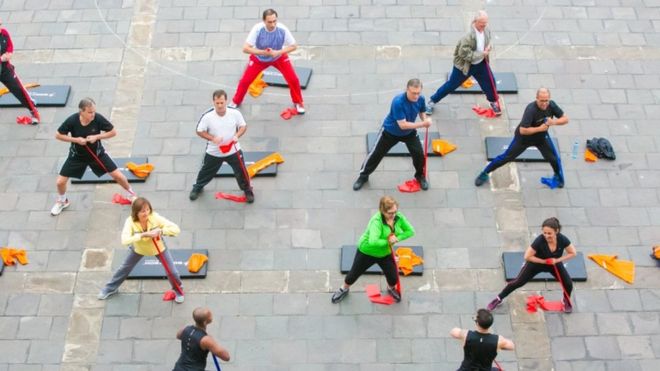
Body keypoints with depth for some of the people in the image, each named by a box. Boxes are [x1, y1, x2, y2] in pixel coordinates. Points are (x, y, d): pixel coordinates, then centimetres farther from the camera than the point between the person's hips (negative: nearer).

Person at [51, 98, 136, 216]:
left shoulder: (98, 118, -25)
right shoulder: (72, 120, -26)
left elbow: (113, 132, -13)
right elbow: (58, 135, -12)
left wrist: (97, 137, -27)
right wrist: (76, 139, -26)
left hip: (97, 153, 0)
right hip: (77, 155, 0)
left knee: (118, 176, -3)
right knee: (60, 182, -1)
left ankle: (131, 194, 27)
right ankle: (62, 201, 32)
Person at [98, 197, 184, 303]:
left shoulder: (155, 218, -35)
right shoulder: (130, 221, -34)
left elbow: (176, 229, -36)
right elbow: (124, 240, -48)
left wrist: (160, 231, -49)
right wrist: (143, 234, -56)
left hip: (158, 247, 0)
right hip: (138, 248, 1)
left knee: (172, 271, 1)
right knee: (125, 268, 16)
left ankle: (178, 290, 32)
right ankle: (111, 288, 44)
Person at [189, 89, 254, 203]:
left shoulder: (235, 113, -18)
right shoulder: (207, 116, -22)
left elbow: (243, 126, -3)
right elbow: (200, 131, -10)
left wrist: (237, 135, -22)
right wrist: (212, 138, -25)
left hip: (233, 150, 0)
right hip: (214, 152, 0)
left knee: (241, 171, 10)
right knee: (206, 171, 19)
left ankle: (247, 190, 37)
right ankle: (198, 187, 48)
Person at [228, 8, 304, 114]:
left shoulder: (282, 29, -31)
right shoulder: (257, 29, -34)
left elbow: (294, 46, -19)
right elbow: (245, 48, -32)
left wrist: (278, 52, -32)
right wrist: (262, 52, -43)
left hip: (279, 57, 0)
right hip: (259, 58, 0)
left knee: (293, 80, -8)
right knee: (245, 80, -1)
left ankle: (298, 102, 20)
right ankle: (236, 101, 28)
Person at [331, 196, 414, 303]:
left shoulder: (399, 217, -19)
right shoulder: (376, 221, -38)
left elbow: (410, 231, -9)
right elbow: (373, 241, -50)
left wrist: (397, 238, -24)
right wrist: (387, 241, -35)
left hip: (385, 253, 4)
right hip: (366, 251, -4)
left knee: (394, 278, 7)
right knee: (354, 273, 15)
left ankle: (391, 288, 45)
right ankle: (344, 289, 48)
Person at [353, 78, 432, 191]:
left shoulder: (420, 99, -21)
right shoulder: (398, 102, -40)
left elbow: (422, 112, 1)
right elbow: (402, 125, -38)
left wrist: (425, 120, -23)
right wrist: (422, 124, -43)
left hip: (409, 132, 4)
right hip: (390, 131, -4)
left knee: (419, 154, -2)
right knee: (376, 153, 6)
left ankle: (420, 176, 27)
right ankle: (363, 176, 28)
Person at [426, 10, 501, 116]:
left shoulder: (486, 30, -11)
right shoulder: (469, 35, -35)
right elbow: (464, 54, -32)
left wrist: (489, 47, -11)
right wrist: (482, 54, -28)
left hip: (480, 63, 6)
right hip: (464, 65, -6)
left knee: (490, 81, 13)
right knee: (451, 85, 5)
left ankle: (493, 102, 43)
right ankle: (432, 101, 24)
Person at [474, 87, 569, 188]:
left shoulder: (551, 105, -20)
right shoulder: (531, 110, -37)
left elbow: (565, 119, -13)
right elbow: (522, 130, -39)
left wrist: (554, 122, -31)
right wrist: (539, 128, -38)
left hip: (542, 136, 5)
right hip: (523, 138, -5)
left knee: (554, 157, 5)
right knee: (506, 157, 3)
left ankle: (558, 176, 36)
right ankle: (485, 173, 19)